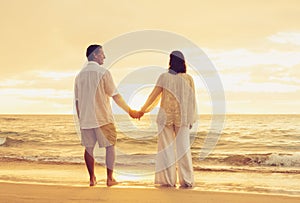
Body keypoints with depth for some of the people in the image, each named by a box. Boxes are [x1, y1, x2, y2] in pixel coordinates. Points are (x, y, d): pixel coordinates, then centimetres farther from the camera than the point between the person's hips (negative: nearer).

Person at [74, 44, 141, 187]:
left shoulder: (80, 75, 8)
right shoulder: (103, 73, -9)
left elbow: (77, 100, 11)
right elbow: (115, 96, -9)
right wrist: (130, 111, 0)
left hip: (85, 118, 5)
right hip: (103, 118, -5)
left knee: (89, 148, 10)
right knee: (110, 146, 7)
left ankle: (92, 179, 14)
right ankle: (110, 178, 6)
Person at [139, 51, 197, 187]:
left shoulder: (164, 77, -5)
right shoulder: (188, 78, -1)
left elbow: (154, 95, -2)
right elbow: (192, 100, 1)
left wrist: (143, 110, 11)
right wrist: (191, 119, 10)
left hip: (166, 117, -1)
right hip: (182, 118, 1)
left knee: (167, 148, 5)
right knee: (183, 148, 7)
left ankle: (169, 180, 5)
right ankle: (187, 180, 6)